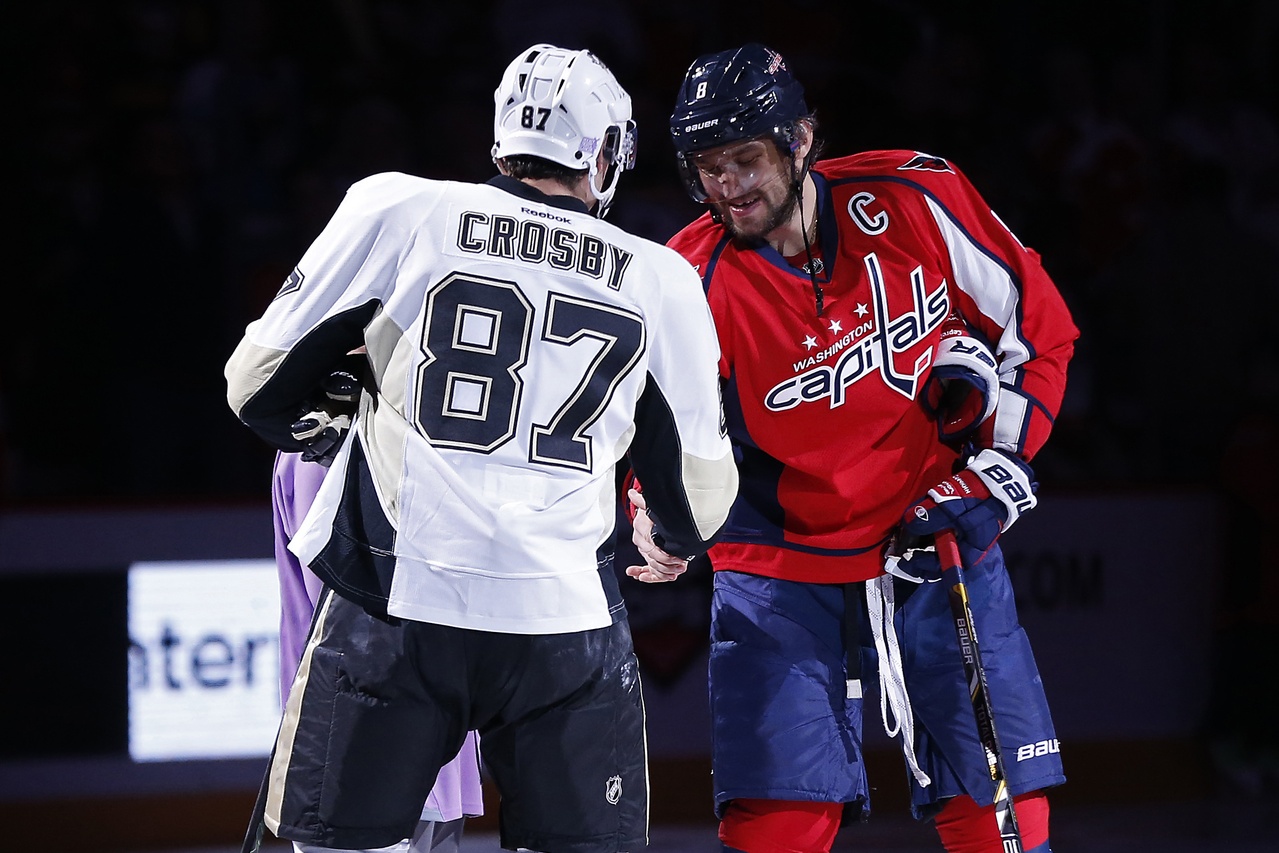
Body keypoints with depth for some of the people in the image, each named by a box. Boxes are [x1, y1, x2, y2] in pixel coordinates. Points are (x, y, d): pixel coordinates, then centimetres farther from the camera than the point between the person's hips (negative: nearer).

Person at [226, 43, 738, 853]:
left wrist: (317, 429, 31)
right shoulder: (662, 279, 8)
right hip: (565, 625, 1)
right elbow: (698, 504, 16)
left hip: (394, 603, -1)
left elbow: (259, 383, 8)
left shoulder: (400, 211, 4)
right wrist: (673, 540, 39)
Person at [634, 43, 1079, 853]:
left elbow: (1036, 319, 1)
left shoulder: (917, 199, -10)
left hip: (940, 540, 1)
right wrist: (656, 514, -35)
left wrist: (996, 466, -5)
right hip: (783, 566, -1)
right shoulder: (697, 284, -12)